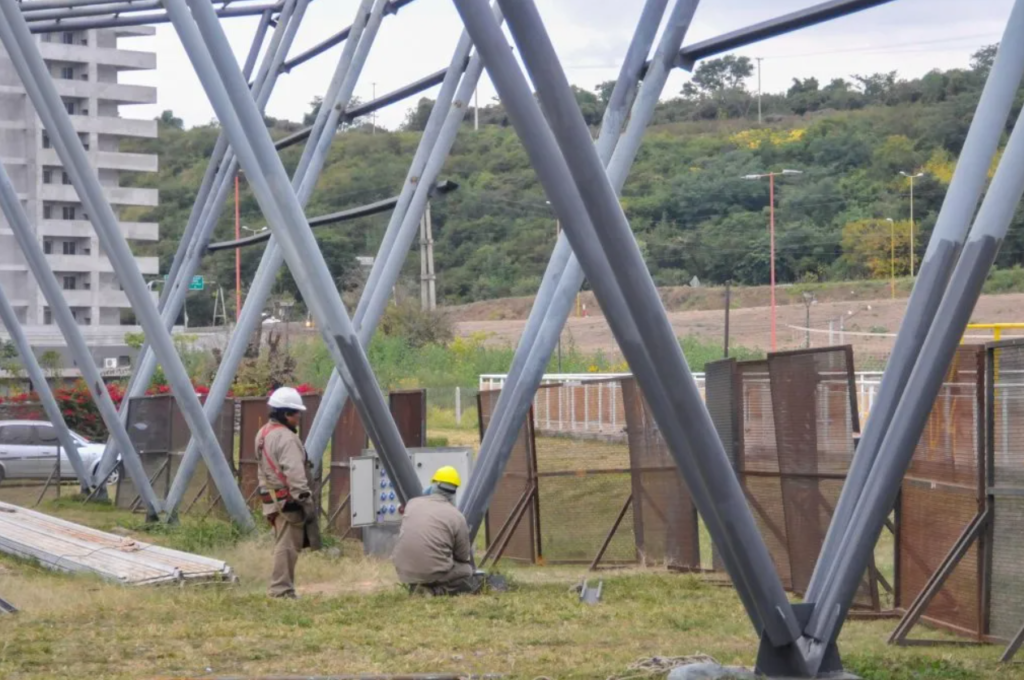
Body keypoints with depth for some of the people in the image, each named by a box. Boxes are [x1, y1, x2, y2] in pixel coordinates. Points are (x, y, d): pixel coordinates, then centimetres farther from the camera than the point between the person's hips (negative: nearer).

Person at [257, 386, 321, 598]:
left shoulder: (263, 434, 16)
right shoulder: (286, 438, -16)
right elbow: (294, 473, -24)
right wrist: (306, 500, -23)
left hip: (271, 498, 10)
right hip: (288, 500, -10)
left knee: (284, 545, 15)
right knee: (287, 546, -7)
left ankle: (281, 589, 17)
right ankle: (281, 590, -8)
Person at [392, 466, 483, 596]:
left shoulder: (412, 503, 5)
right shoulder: (456, 516, -5)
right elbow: (464, 557, 6)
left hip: (404, 571, 6)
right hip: (435, 573, -6)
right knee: (476, 580, 14)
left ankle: (416, 586, 13)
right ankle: (436, 590, -5)